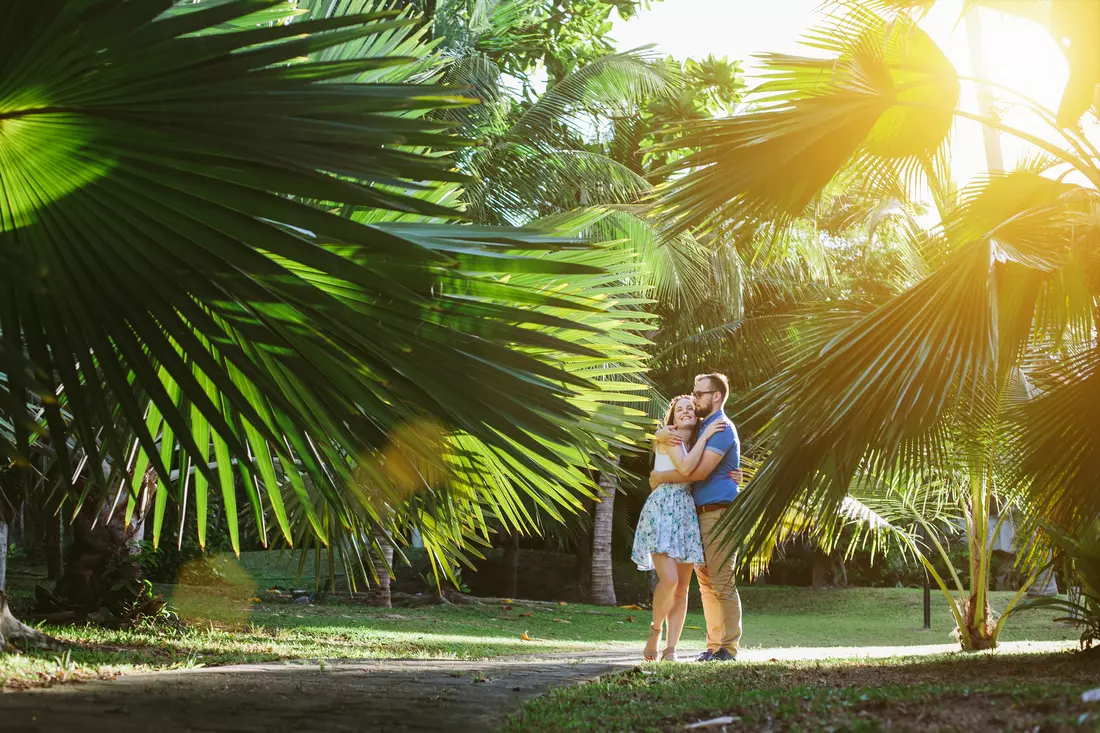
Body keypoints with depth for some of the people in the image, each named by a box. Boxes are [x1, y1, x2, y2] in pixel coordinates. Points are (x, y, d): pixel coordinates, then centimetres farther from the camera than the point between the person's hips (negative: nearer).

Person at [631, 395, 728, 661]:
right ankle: (655, 629, 4)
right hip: (662, 508, -7)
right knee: (669, 579, -21)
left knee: (682, 587, 0)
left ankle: (670, 649, 3)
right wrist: (705, 435, -10)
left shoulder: (696, 442, 21)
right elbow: (685, 467, -16)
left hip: (686, 512, 7)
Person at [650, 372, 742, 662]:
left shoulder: (722, 428, -9)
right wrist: (663, 435, -6)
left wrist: (661, 477, -9)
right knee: (706, 582, 8)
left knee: (721, 582, -10)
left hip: (718, 512, -9)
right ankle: (714, 644, 11)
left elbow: (700, 470, -18)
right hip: (700, 513, 9)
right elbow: (662, 433, 19)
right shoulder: (700, 426, 20)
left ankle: (729, 647, -9)